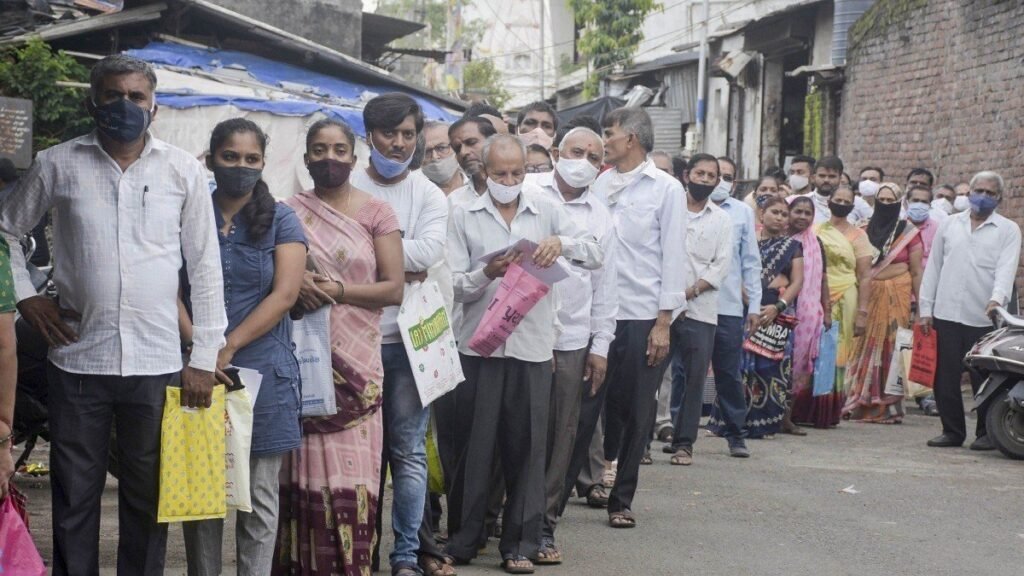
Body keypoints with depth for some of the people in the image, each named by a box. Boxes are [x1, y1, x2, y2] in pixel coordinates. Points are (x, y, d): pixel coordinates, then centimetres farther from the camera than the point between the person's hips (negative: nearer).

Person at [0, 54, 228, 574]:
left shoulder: (183, 171, 2)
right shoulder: (58, 165, 2)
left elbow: (205, 267, 4)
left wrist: (204, 356, 1)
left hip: (158, 362, 0)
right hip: (77, 360, 0)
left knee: (148, 499, 10)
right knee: (74, 498, 8)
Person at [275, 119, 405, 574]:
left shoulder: (376, 212, 6)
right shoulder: (289, 211, 10)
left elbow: (394, 288, 0)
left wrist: (337, 290, -12)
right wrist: (295, 286, -11)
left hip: (356, 363, -1)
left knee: (351, 470, -5)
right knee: (304, 468, -2)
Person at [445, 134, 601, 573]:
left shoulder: (546, 212, 10)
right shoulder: (464, 216, 5)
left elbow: (596, 256, 5)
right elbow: (453, 286, -1)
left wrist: (563, 243, -14)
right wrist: (486, 274, -19)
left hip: (532, 347, 1)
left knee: (526, 447, 3)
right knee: (474, 446, 4)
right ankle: (462, 541, 14)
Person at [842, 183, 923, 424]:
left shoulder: (909, 233, 1)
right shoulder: (867, 230, 10)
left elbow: (916, 272, 0)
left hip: (896, 296, -3)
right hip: (868, 295, 3)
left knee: (891, 348, -3)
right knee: (865, 347, 1)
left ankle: (889, 405, 3)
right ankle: (860, 402, 9)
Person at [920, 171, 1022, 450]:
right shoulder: (950, 225, 14)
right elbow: (933, 267, 15)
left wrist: (997, 299, -26)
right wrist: (925, 308, 9)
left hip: (985, 318, -3)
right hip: (947, 313, 3)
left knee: (985, 380, 0)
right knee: (946, 377, 3)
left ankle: (987, 433, 10)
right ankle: (952, 430, 14)